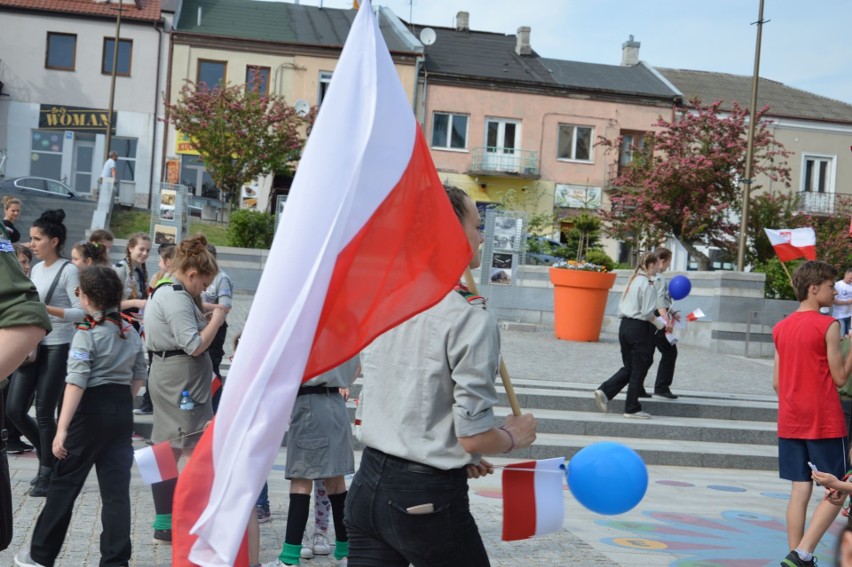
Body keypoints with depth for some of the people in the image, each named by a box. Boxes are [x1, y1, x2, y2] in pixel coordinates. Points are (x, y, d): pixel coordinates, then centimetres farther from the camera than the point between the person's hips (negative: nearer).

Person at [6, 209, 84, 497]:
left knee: (44, 411, -3)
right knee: (14, 409, 3)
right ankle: (50, 454, 25)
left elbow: (81, 312, -16)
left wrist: (47, 309, -24)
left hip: (58, 347, -7)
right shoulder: (36, 269, 11)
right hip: (33, 346, 7)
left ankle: (46, 473, 12)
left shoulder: (68, 271, -10)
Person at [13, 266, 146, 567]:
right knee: (116, 490, 6)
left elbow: (76, 384, -19)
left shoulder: (86, 334, -13)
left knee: (64, 484, 8)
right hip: (122, 412, 6)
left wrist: (62, 429, -20)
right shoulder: (131, 333, 7)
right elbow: (139, 376, 14)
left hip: (91, 410, -6)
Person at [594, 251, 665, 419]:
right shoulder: (647, 285, -13)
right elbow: (647, 313, -17)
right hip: (640, 329, -8)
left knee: (628, 368, 15)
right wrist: (659, 325, -2)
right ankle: (632, 408, 10)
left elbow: (621, 306, 15)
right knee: (638, 370, 3)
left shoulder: (633, 280, 12)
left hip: (624, 325, 8)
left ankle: (604, 391, -1)